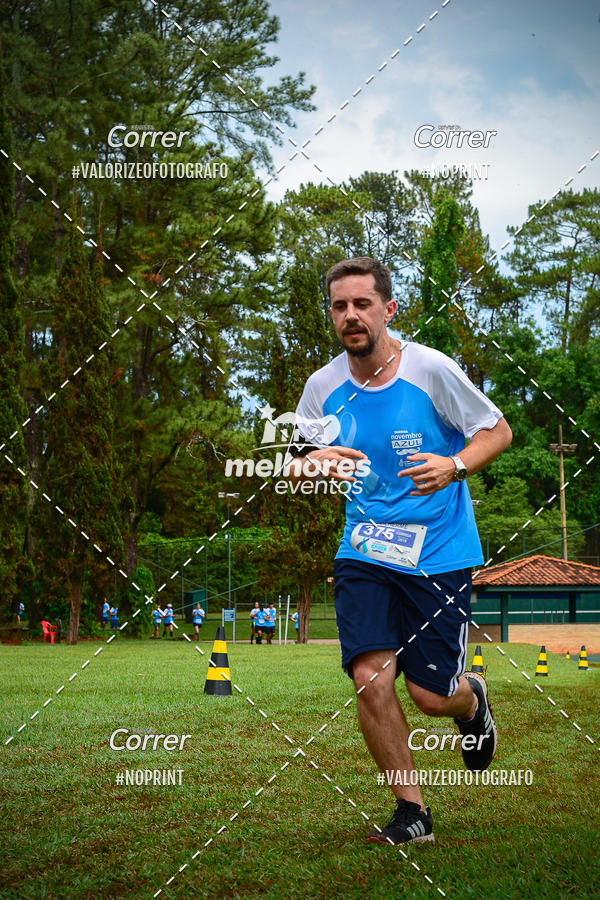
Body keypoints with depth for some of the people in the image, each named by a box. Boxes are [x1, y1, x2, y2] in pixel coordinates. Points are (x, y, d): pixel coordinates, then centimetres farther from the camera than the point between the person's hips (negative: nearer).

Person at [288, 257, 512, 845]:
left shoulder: (431, 369, -10)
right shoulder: (323, 386, 0)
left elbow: (498, 431, -1)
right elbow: (295, 461, 12)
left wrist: (453, 467, -20)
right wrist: (314, 462, -13)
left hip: (439, 552, -2)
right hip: (365, 551, 3)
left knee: (432, 695, -2)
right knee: (370, 679, -14)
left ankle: (472, 699, 38)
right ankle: (411, 813, 5)